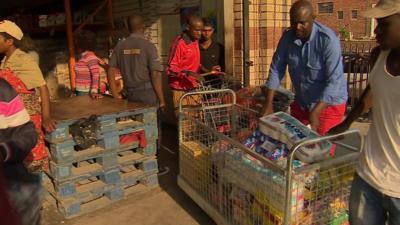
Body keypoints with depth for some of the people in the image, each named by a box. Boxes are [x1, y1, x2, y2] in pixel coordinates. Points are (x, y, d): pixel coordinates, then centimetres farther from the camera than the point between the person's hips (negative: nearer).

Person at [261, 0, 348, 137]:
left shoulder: (328, 40, -24)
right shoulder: (287, 37, -9)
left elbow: (334, 81, -28)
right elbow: (276, 69, -4)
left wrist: (315, 113, -34)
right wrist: (268, 104, -10)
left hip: (328, 104, -5)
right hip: (301, 102, 5)